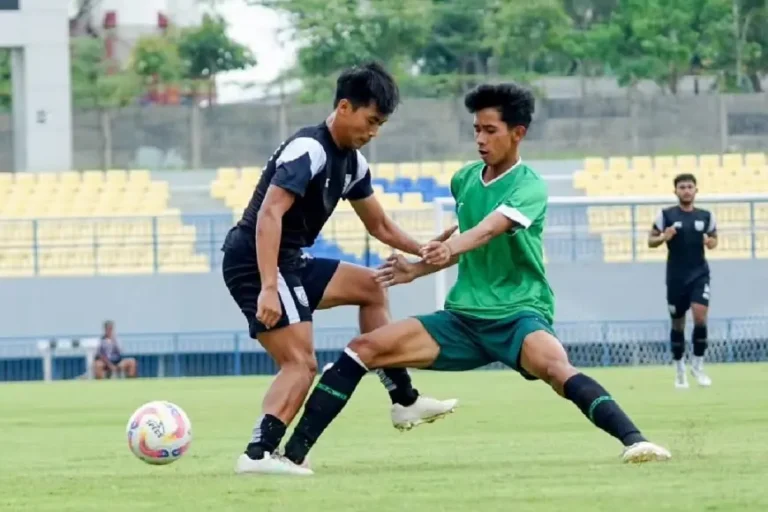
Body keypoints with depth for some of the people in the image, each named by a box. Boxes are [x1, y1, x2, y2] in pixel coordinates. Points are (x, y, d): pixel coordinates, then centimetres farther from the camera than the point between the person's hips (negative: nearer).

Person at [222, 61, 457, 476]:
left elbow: (379, 225, 24)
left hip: (290, 262, 10)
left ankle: (404, 402, 21)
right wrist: (268, 288, -36)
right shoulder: (308, 150, -18)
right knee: (302, 363, -17)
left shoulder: (353, 163, 11)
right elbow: (269, 214, -28)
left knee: (370, 287, 19)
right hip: (255, 261, -10)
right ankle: (258, 454, -24)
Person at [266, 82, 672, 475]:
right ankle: (292, 454, -4)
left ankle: (634, 441, -45)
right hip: (463, 318, 6)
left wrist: (449, 248, -50)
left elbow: (491, 227, -31)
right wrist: (416, 270, 17)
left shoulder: (529, 187, -11)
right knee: (363, 348, -7)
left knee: (554, 367, -39)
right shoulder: (464, 181, 9)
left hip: (518, 315, -6)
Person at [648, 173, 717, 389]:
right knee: (678, 322, 8)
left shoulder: (706, 216, 3)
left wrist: (711, 242, -8)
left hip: (699, 273, 0)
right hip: (676, 276, 0)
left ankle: (698, 365, -2)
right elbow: (651, 241, 1)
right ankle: (679, 369, 23)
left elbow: (714, 239, 16)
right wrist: (663, 237, -20)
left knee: (700, 315, -17)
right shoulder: (666, 215, -3)